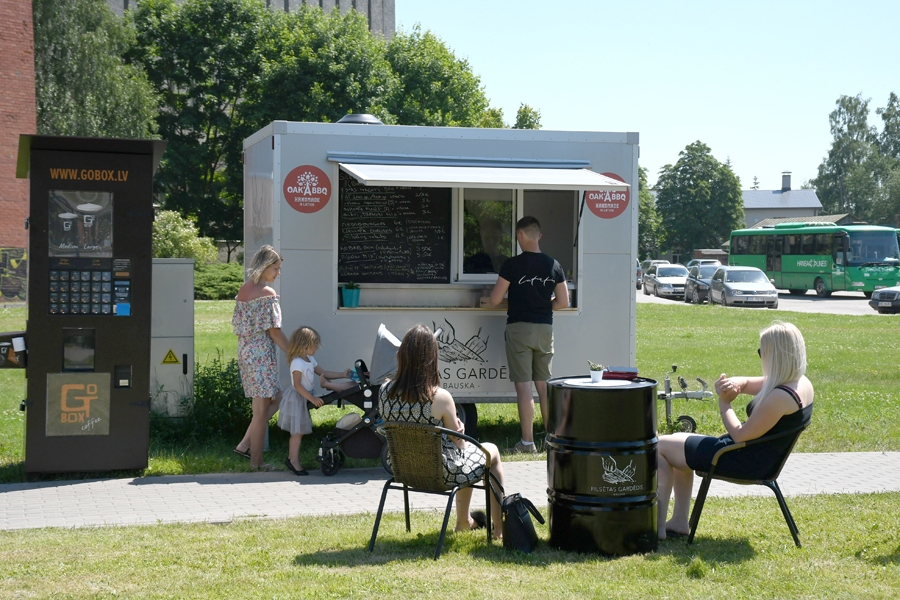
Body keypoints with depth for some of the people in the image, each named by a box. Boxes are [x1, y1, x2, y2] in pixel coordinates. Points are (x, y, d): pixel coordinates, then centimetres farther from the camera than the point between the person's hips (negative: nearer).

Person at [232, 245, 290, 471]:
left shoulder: (243, 290, 11)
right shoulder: (267, 293, -14)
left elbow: (238, 326, 14)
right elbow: (274, 331, -14)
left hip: (244, 352, 8)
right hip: (262, 354, -8)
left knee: (273, 400, 17)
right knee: (262, 409, -1)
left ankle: (245, 444, 10)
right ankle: (256, 461, 3)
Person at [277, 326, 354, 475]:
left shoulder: (310, 360, 10)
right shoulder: (297, 362, -21)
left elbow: (323, 373, 15)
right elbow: (297, 385, -23)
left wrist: (343, 375, 9)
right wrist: (312, 399, -26)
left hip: (304, 399, 9)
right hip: (296, 399, -9)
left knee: (299, 431, 12)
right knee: (298, 431, -5)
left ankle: (291, 459, 18)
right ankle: (294, 460, 2)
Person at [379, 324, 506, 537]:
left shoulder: (385, 391, -13)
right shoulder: (439, 397, -28)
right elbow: (458, 443, -14)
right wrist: (459, 430, 6)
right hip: (441, 473, -6)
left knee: (469, 450, 34)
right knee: (492, 451, 25)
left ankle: (464, 521, 50)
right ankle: (500, 526, 34)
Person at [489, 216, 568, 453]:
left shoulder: (512, 264, -10)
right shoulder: (553, 265, 3)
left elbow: (495, 300, -8)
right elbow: (563, 302, 6)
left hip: (519, 328, -4)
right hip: (544, 329, 5)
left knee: (523, 385, -3)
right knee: (544, 385, 14)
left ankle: (527, 442, -3)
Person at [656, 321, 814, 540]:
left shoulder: (781, 397, -29)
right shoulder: (800, 383, 2)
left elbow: (740, 434, -24)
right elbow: (746, 383, 12)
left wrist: (724, 403, -11)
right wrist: (734, 383, -11)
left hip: (747, 463, -10)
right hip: (764, 458, 10)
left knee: (661, 447, 1)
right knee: (679, 446, 26)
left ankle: (657, 527, 3)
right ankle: (679, 522, 24)